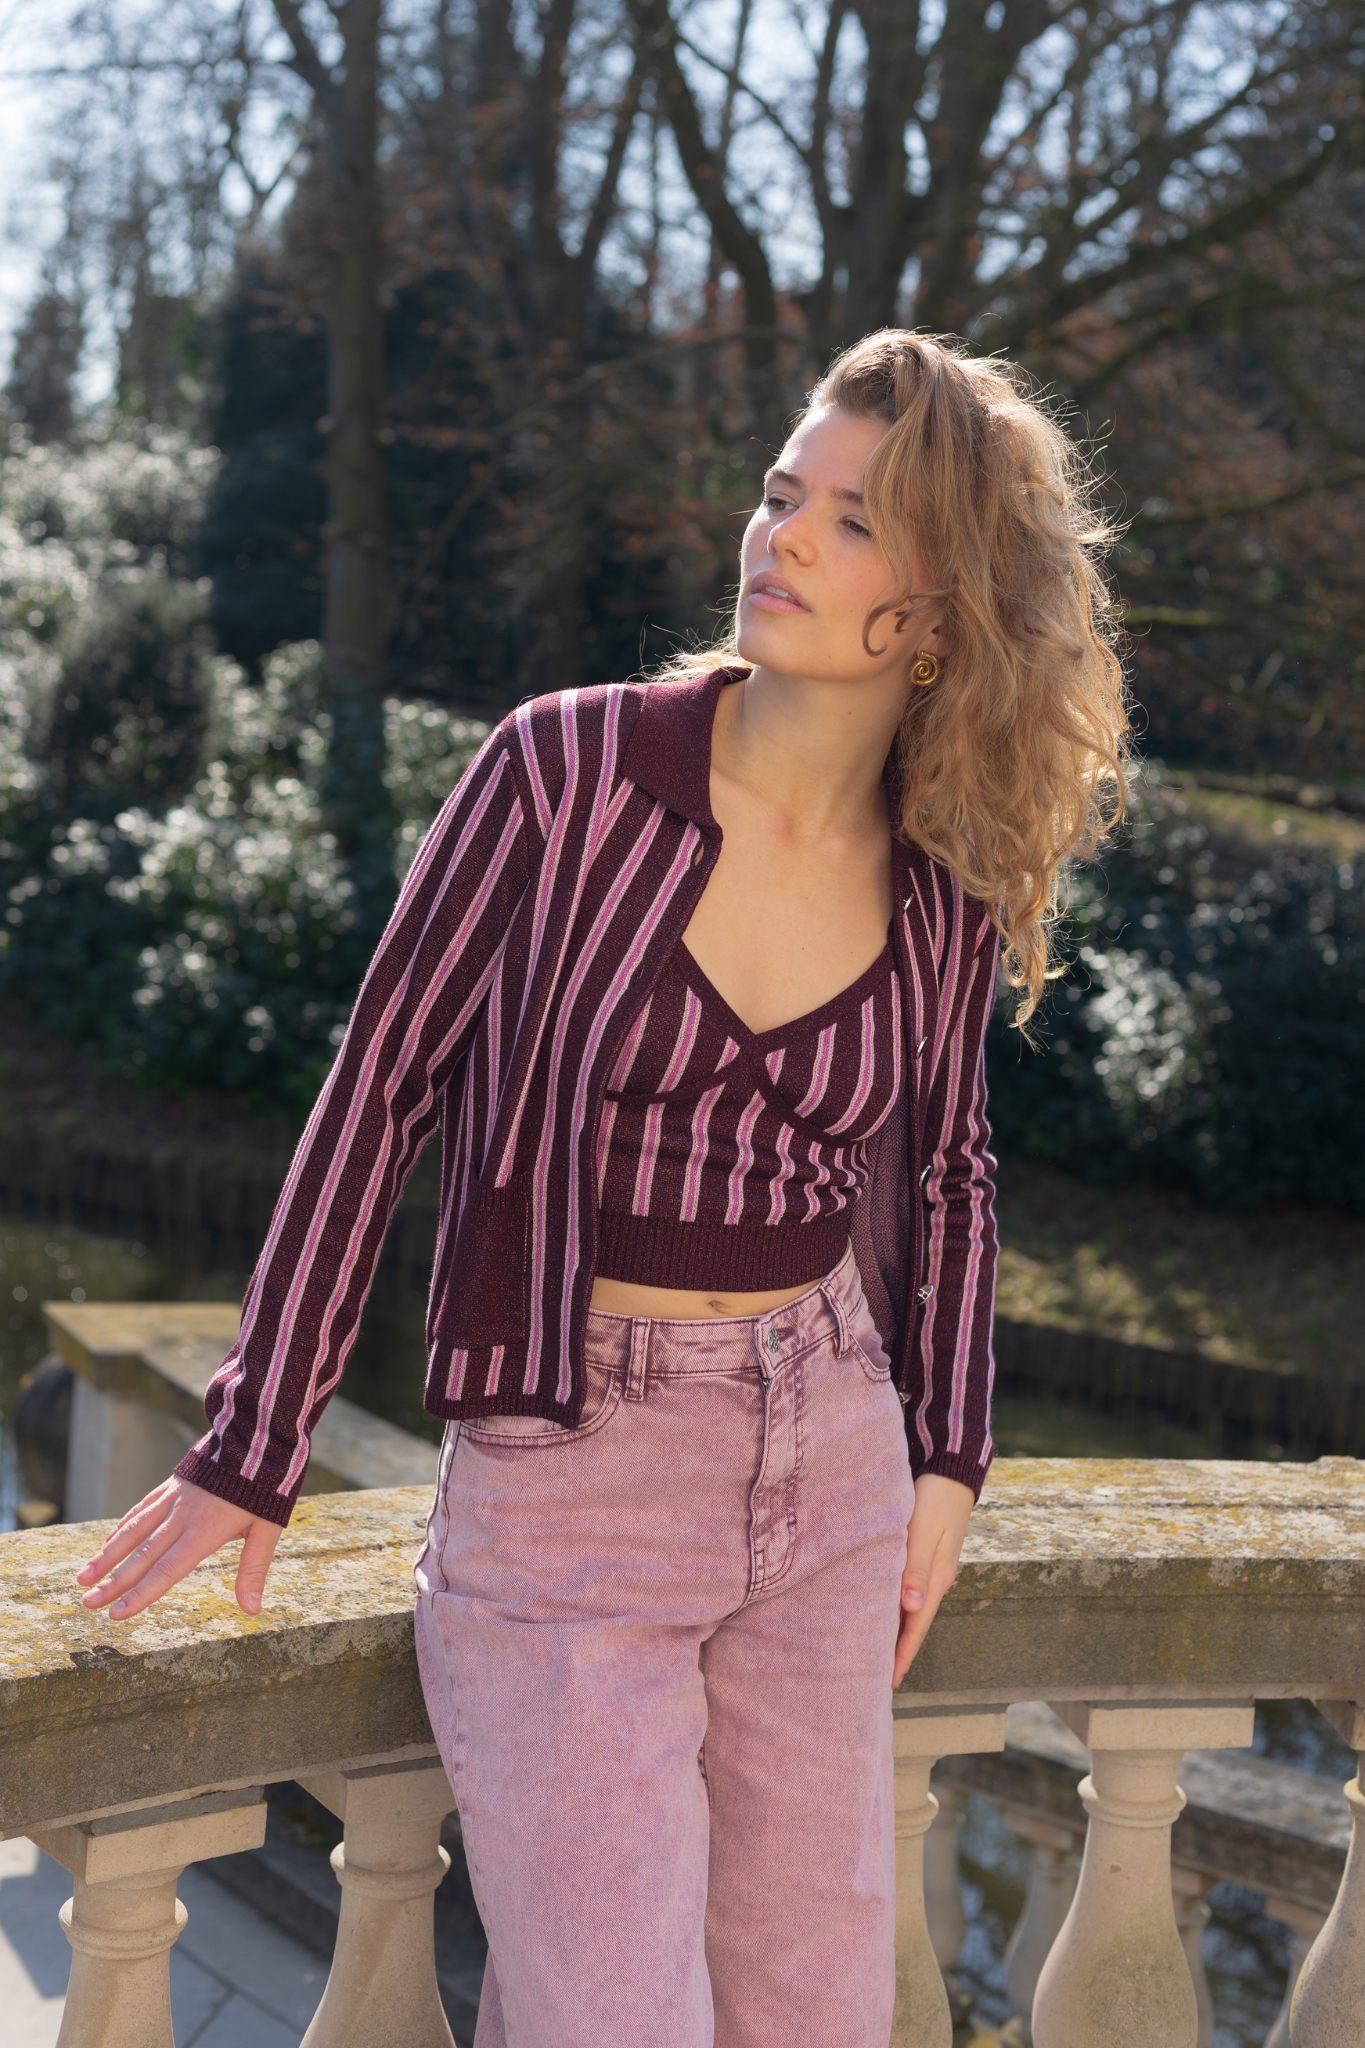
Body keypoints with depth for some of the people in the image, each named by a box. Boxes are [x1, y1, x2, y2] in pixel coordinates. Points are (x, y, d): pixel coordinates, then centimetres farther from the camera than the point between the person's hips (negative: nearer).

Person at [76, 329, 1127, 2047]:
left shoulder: (940, 887, -2)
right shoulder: (567, 772, -13)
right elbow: (379, 1090, -8)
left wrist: (945, 1457, 11)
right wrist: (250, 1451, -4)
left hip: (829, 1457, 4)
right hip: (568, 1473, -4)